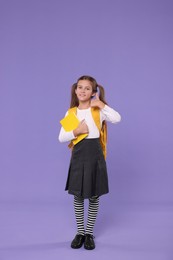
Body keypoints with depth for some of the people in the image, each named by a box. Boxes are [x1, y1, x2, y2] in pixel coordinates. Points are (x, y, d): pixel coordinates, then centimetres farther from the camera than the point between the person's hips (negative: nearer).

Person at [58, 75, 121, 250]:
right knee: (78, 196, 9)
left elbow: (117, 118, -22)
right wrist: (77, 131, -13)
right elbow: (61, 138, 1)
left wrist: (101, 104, -17)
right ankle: (80, 232, 26)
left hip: (94, 154, -2)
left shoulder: (98, 110, -3)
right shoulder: (71, 112, 4)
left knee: (94, 196, 7)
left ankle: (89, 233, 24)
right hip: (78, 155, 2)